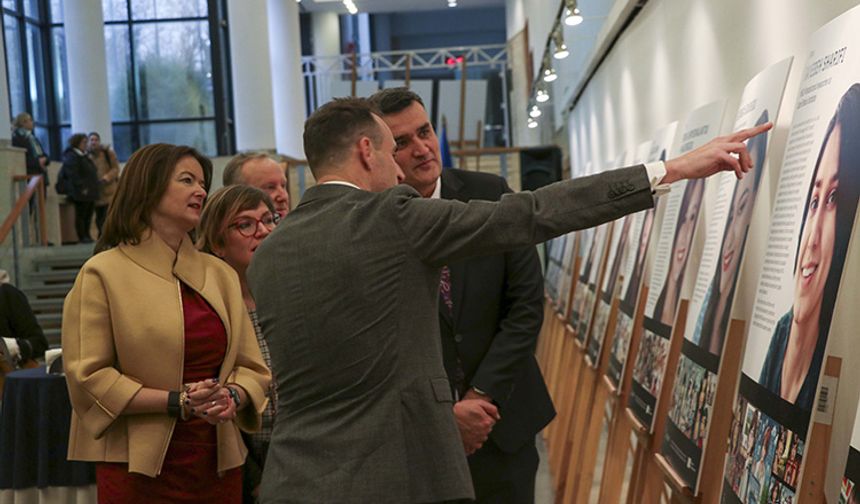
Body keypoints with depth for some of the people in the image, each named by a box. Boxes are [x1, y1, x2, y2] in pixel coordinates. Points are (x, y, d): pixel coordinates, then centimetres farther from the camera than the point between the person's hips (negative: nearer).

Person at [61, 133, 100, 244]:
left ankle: (87, 235, 16)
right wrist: (81, 188, -22)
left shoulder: (84, 156, 19)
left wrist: (94, 188, 15)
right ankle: (82, 237, -1)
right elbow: (72, 175, -19)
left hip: (90, 192, 9)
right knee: (81, 214, -4)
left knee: (88, 215, 10)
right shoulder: (71, 156, -10)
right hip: (80, 193, -9)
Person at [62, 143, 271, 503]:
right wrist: (178, 401, -17)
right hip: (138, 466, -4)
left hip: (219, 462, 5)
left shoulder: (220, 273, 11)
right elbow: (87, 377, -10)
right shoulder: (104, 273, -4)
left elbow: (252, 366, 10)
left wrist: (232, 398, -12)